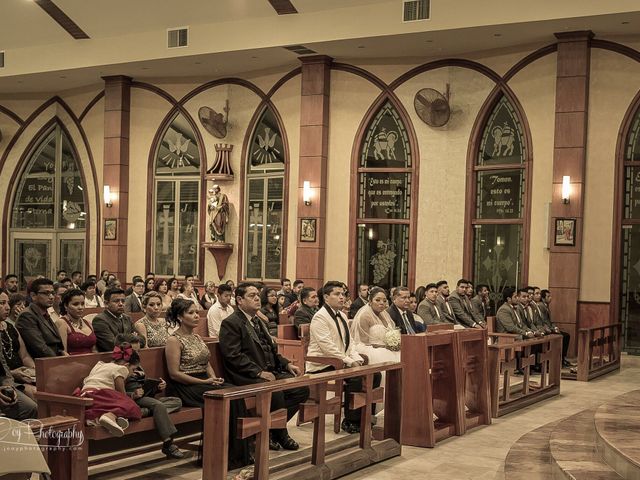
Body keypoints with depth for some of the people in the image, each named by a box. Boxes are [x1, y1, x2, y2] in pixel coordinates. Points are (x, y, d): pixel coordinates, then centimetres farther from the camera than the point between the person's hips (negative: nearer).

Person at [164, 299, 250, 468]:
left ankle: (240, 454, -19)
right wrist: (204, 382, -17)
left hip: (204, 382, 7)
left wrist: (214, 378, -1)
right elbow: (174, 374, -14)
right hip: (185, 388, -7)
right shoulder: (174, 340, -7)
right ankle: (228, 456, -18)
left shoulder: (196, 337, 18)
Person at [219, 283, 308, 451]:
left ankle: (272, 428, 0)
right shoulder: (230, 323, -6)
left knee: (301, 388, -10)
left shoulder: (258, 322, 23)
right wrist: (259, 372, -21)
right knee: (275, 391, -33)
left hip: (268, 372, 9)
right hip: (246, 377, -9)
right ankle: (280, 435, -9)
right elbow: (233, 356, -16)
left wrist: (287, 364, 8)